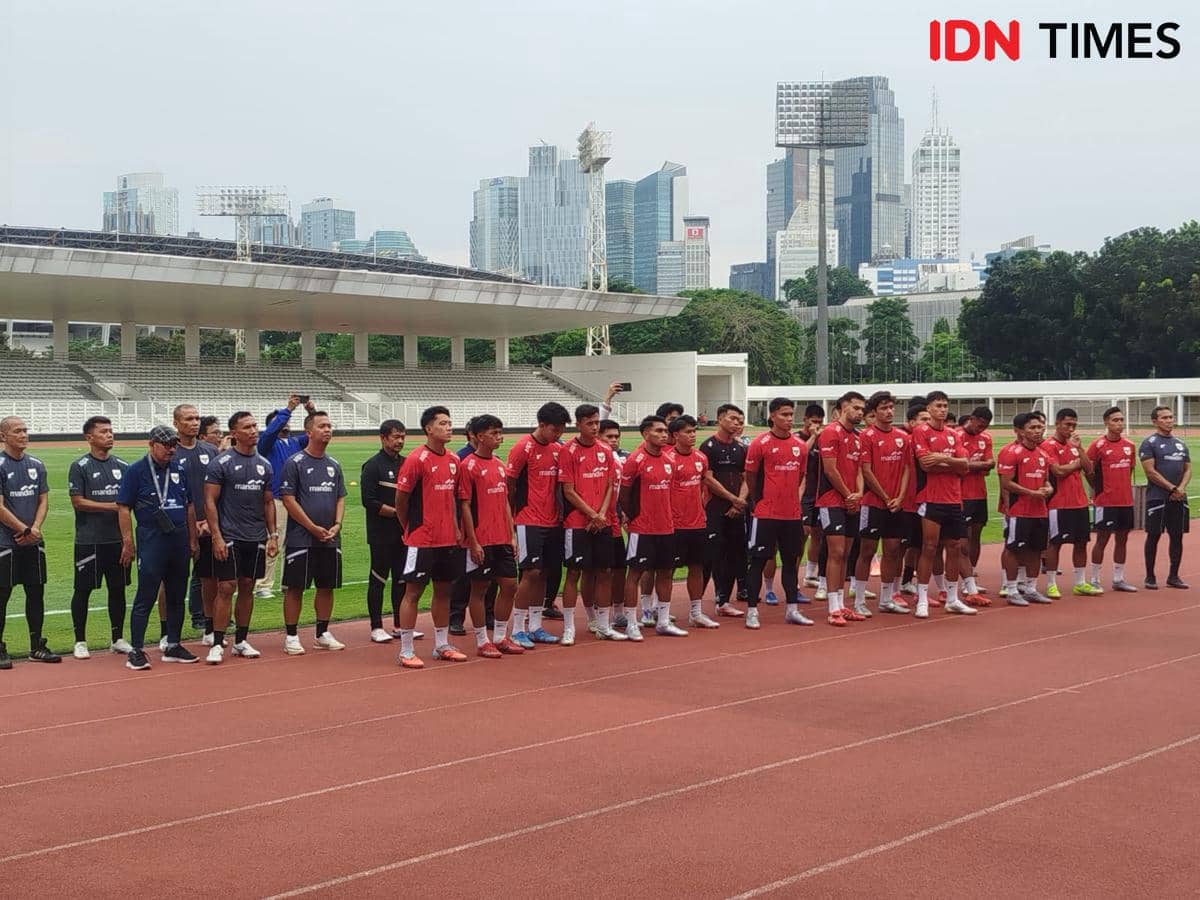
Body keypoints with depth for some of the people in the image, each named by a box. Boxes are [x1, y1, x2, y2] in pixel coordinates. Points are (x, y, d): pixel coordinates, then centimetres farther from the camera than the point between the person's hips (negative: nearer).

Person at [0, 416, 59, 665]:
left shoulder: (37, 465, 10)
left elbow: (43, 501, 10)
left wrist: (35, 528, -6)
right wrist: (25, 530, -11)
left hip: (34, 542, 6)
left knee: (36, 593, 9)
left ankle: (37, 646, 18)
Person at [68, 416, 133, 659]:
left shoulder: (122, 466, 9)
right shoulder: (80, 467, -5)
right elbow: (78, 502, -10)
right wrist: (112, 506, -14)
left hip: (117, 538, 5)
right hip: (89, 540, -4)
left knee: (118, 588, 9)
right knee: (83, 590, 3)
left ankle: (117, 639, 20)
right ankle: (80, 641, 12)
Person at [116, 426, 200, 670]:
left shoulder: (179, 470, 12)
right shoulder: (136, 471, -4)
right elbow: (123, 508, -6)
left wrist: (193, 540, 15)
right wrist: (128, 542, -11)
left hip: (179, 540, 6)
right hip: (151, 540, -6)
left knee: (178, 596, 11)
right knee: (145, 597, -6)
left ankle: (173, 646, 20)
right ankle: (136, 651, -2)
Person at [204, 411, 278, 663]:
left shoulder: (264, 465, 9)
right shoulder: (221, 463, -7)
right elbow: (210, 501, -9)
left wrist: (273, 534, 7)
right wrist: (217, 537, -15)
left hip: (256, 538, 5)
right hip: (229, 538, -5)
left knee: (247, 587, 10)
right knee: (226, 588, -7)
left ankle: (241, 641, 18)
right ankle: (217, 644, -2)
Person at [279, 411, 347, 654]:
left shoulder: (334, 465, 12)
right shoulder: (295, 463, -6)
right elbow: (288, 500, -10)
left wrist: (337, 525, -3)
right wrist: (314, 528, -13)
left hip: (330, 540, 6)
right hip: (301, 539, -6)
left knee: (327, 586, 10)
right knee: (295, 588, -1)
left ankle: (322, 634, 20)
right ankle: (291, 636, 6)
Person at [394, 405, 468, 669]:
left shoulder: (454, 461, 8)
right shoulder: (416, 460, -13)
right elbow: (400, 499, -7)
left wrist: (455, 527, 11)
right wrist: (410, 528, 4)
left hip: (448, 539, 7)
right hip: (422, 540, -7)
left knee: (443, 590, 13)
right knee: (413, 592, -1)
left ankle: (442, 646, 24)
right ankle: (406, 651, 4)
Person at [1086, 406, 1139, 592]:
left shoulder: (1129, 445, 9)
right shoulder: (1097, 445, -9)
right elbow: (1089, 472, -6)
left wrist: (1126, 489, 12)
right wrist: (1099, 489, -5)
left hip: (1126, 500, 6)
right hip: (1105, 501, -6)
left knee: (1122, 539, 10)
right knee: (1102, 538, -2)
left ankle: (1118, 579, 18)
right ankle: (1094, 580, 6)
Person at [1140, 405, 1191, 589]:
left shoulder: (1180, 444, 15)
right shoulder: (1149, 443, -5)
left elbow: (1188, 469, 13)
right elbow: (1150, 472, -12)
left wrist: (1181, 488, -5)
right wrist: (1172, 488, -13)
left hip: (1179, 498, 6)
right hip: (1157, 497, -6)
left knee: (1177, 536, 7)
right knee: (1154, 536, -1)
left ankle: (1173, 576, 15)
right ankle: (1150, 576, 6)